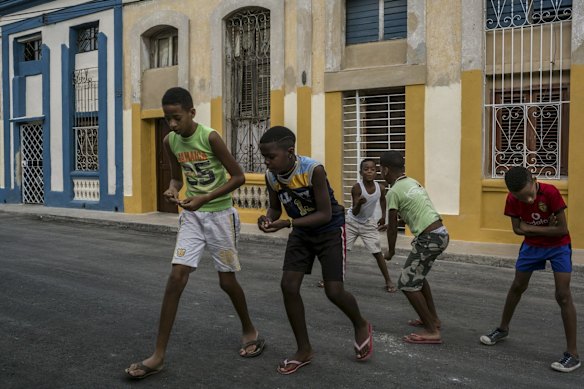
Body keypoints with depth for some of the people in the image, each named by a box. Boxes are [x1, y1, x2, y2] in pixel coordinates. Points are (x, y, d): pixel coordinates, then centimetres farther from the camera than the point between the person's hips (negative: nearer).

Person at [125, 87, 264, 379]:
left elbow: (238, 177, -14)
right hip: (191, 215, 4)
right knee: (176, 277, -6)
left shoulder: (210, 137, -17)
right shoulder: (170, 141, 0)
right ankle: (158, 355, 0)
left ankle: (250, 331, 32)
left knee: (227, 281, 5)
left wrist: (205, 198, -23)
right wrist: (172, 190, -10)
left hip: (219, 215, -4)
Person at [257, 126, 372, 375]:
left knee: (334, 292, -8)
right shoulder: (271, 176, -13)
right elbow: (275, 207, 2)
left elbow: (325, 214, -28)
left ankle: (361, 327, 27)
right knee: (288, 286, -5)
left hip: (330, 231, -5)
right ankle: (304, 350, 11)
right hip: (301, 233, 6)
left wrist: (288, 224, -36)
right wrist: (268, 219, -22)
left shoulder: (313, 170, -31)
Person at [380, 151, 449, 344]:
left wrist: (391, 251, 10)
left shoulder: (393, 192, -10)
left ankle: (432, 331, -1)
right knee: (417, 275, 26)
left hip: (429, 238, -9)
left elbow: (393, 226, -4)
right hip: (441, 233, 9)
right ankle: (432, 318, 34)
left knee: (407, 283, -1)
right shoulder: (413, 182, 15)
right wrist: (392, 227, 39)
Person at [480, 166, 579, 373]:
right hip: (531, 246, 4)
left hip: (558, 246, -4)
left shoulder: (550, 192, -29)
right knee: (517, 287, 15)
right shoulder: (512, 199, -17)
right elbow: (518, 229, -9)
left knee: (563, 295, -10)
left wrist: (531, 228, -20)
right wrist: (545, 229, -19)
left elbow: (562, 230, -26)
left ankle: (572, 353, -3)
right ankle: (503, 328, 35)